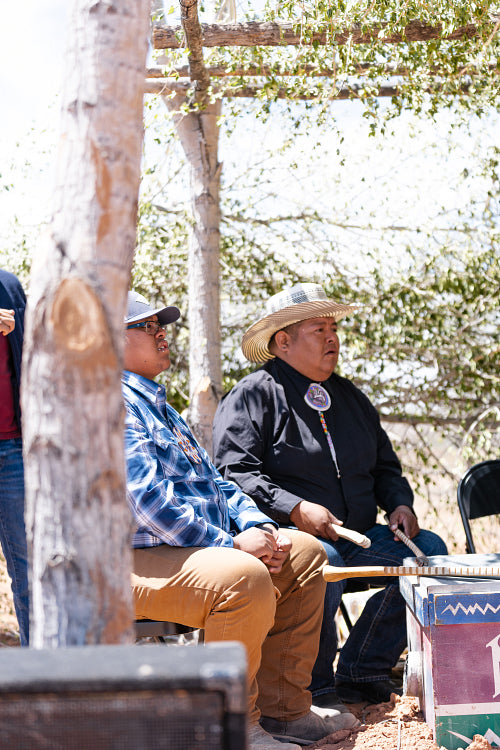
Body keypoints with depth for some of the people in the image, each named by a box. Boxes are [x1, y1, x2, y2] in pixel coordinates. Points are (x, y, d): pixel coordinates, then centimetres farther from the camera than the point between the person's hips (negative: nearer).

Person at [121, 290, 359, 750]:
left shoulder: (156, 403, 25)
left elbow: (210, 479, 24)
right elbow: (148, 499, -22)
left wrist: (257, 525, 6)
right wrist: (228, 544, -19)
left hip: (190, 549, 11)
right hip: (134, 562, -11)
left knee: (304, 552, 6)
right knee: (244, 576, -34)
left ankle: (282, 707, 2)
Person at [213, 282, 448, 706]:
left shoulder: (349, 396, 21)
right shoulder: (251, 396, -2)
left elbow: (384, 466, 27)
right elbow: (234, 473, -13)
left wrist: (400, 503, 6)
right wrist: (295, 509, -23)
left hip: (358, 537, 7)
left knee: (428, 550, -12)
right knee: (323, 563, -38)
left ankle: (360, 672, -4)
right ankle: (315, 688, -15)